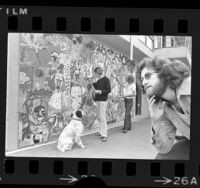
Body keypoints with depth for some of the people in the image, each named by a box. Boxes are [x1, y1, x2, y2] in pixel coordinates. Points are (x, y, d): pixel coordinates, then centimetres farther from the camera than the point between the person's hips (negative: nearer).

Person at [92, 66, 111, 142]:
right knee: (98, 117, 14)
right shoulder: (98, 80, 13)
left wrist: (100, 92, -21)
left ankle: (104, 135, -7)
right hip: (97, 100, 8)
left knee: (102, 117, -10)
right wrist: (94, 83, 4)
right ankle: (101, 131, 29)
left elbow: (108, 90, -12)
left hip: (103, 100, -8)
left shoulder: (106, 79, -9)